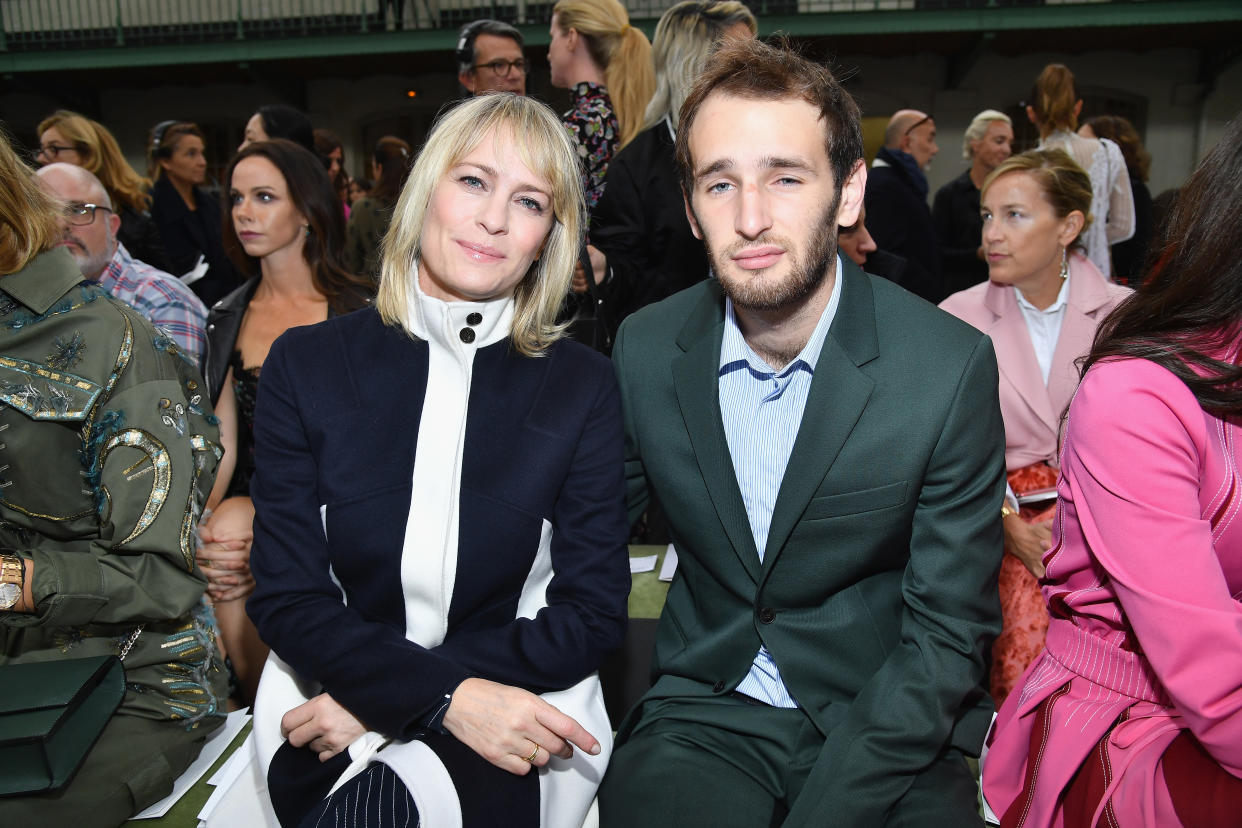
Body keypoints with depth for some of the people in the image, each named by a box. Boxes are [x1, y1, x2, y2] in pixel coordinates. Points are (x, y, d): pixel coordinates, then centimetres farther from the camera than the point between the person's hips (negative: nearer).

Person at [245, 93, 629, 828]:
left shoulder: (583, 386, -2)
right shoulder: (306, 366, 0)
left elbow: (593, 614, -4)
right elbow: (288, 600, -3)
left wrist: (379, 698, -13)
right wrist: (448, 695, -20)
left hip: (523, 705, 0)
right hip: (337, 719, 1)